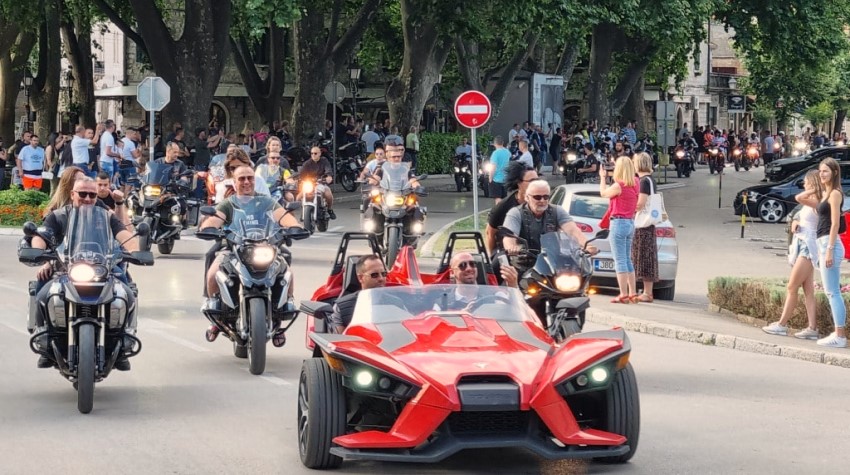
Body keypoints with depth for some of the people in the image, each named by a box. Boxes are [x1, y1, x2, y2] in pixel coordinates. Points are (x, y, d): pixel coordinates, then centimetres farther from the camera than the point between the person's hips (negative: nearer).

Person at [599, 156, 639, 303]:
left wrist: (602, 177, 16)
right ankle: (633, 294, 15)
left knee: (620, 260, -5)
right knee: (627, 260, 15)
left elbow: (603, 193, 1)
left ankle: (623, 295, -8)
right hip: (630, 223, 8)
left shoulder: (619, 186, -16)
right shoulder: (634, 185, 4)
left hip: (619, 223, -8)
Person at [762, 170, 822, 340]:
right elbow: (799, 219, 21)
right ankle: (812, 328, 1)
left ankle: (782, 325, 0)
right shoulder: (810, 202, 15)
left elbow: (798, 198, -30)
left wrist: (813, 190, -15)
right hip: (802, 245, 9)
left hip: (808, 247, -9)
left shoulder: (817, 201, -14)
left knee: (792, 287, -5)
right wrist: (795, 223, -1)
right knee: (808, 290, 4)